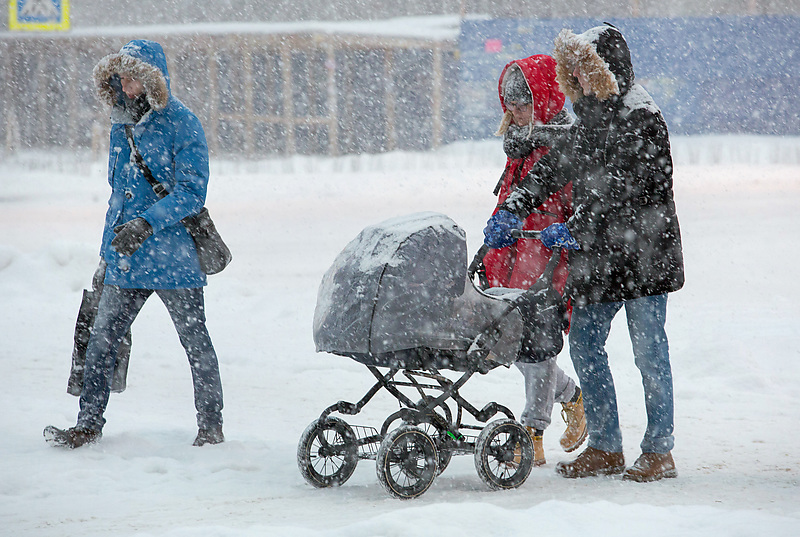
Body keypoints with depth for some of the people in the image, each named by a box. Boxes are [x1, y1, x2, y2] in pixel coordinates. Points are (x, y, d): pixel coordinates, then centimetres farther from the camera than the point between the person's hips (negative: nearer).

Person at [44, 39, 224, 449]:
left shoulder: (181, 124, -10)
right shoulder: (122, 125, 12)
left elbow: (192, 192, -15)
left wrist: (146, 224, -25)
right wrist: (106, 252, 22)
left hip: (174, 255, -6)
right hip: (125, 258, 6)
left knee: (195, 341, 4)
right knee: (102, 338, 1)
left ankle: (211, 427, 14)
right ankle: (89, 424, 8)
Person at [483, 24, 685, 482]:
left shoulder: (641, 118, -14)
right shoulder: (590, 118, 13)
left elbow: (620, 187, -22)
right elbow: (553, 168, 17)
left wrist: (575, 229, -25)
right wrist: (512, 210, 5)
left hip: (643, 255, -8)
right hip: (598, 256, 8)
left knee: (649, 350, -2)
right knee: (584, 344, 7)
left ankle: (660, 451, 6)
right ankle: (605, 447, 16)